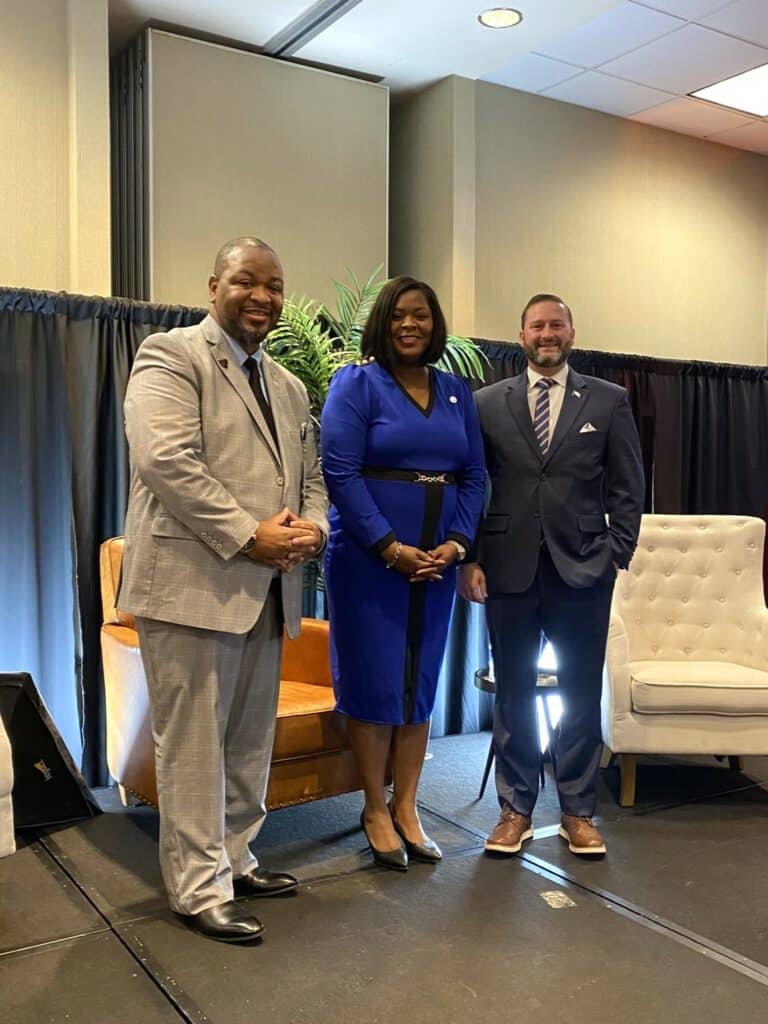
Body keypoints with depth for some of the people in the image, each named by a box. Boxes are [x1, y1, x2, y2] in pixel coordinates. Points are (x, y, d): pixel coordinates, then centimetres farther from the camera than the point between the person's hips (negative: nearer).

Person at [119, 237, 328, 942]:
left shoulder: (287, 385, 19)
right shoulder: (171, 356, -5)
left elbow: (311, 475, 20)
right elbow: (166, 462, -18)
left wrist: (311, 527, -3)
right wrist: (247, 534, -19)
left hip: (266, 588, 8)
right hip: (193, 582, -8)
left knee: (250, 740, 16)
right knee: (194, 745, 1)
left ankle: (234, 858, 31)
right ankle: (200, 888, 15)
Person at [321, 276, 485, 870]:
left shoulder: (457, 392, 11)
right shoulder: (356, 384, -3)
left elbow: (474, 476, 8)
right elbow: (340, 473, -11)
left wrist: (455, 544, -7)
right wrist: (390, 548, -17)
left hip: (436, 563, 5)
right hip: (368, 560, -5)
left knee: (420, 684, 10)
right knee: (374, 682, 2)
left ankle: (406, 808, 23)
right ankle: (376, 810, 18)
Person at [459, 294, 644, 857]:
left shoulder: (610, 401, 7)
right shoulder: (488, 403, 7)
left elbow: (628, 489, 6)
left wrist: (616, 555, -3)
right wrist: (470, 558, -3)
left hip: (582, 571, 0)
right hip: (509, 570, 0)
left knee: (582, 695, 8)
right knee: (513, 694, 9)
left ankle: (578, 812, 23)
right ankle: (516, 810, 22)